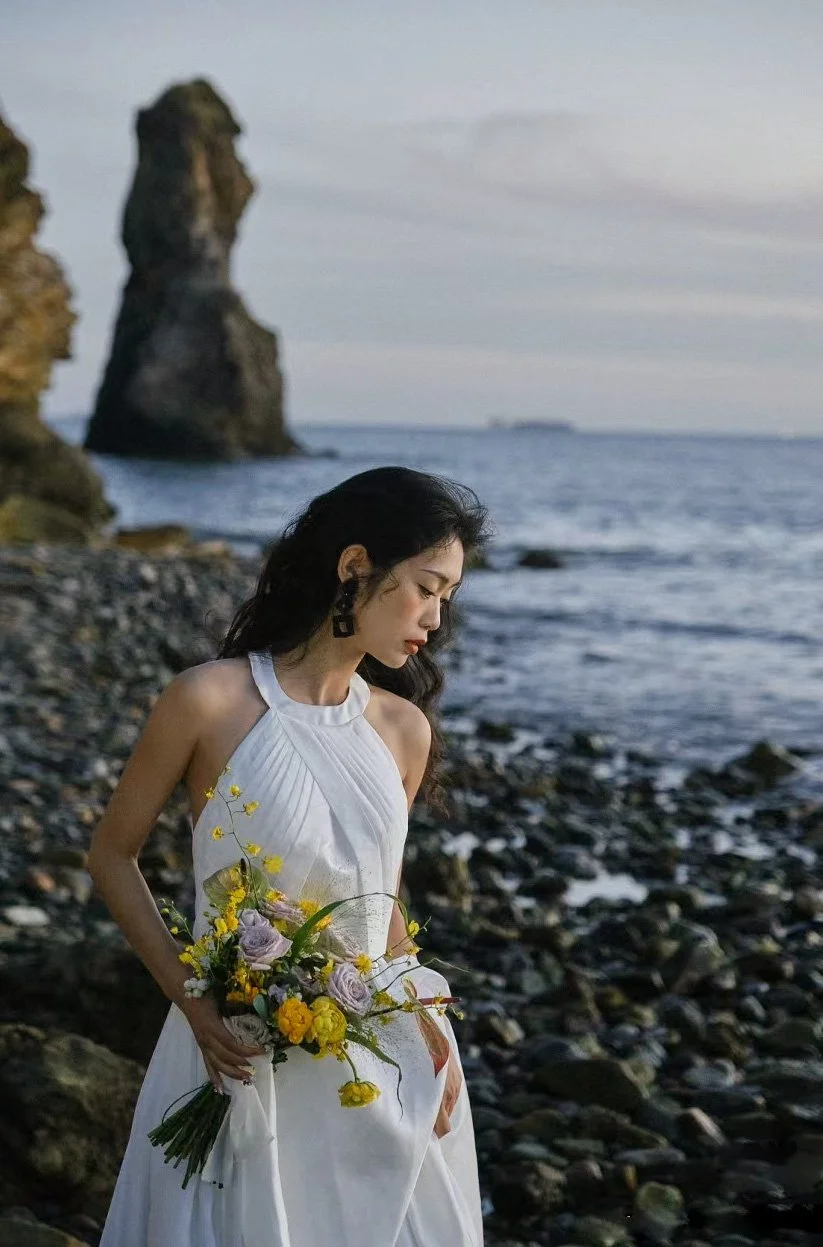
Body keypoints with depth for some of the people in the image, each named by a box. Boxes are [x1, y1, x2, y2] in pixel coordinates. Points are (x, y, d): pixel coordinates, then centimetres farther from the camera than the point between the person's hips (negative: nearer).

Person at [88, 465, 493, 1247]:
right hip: (243, 1057, -4)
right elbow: (112, 856, -3)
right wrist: (189, 998, -12)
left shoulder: (405, 729, 2)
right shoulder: (212, 702, -12)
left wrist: (427, 1027, -2)